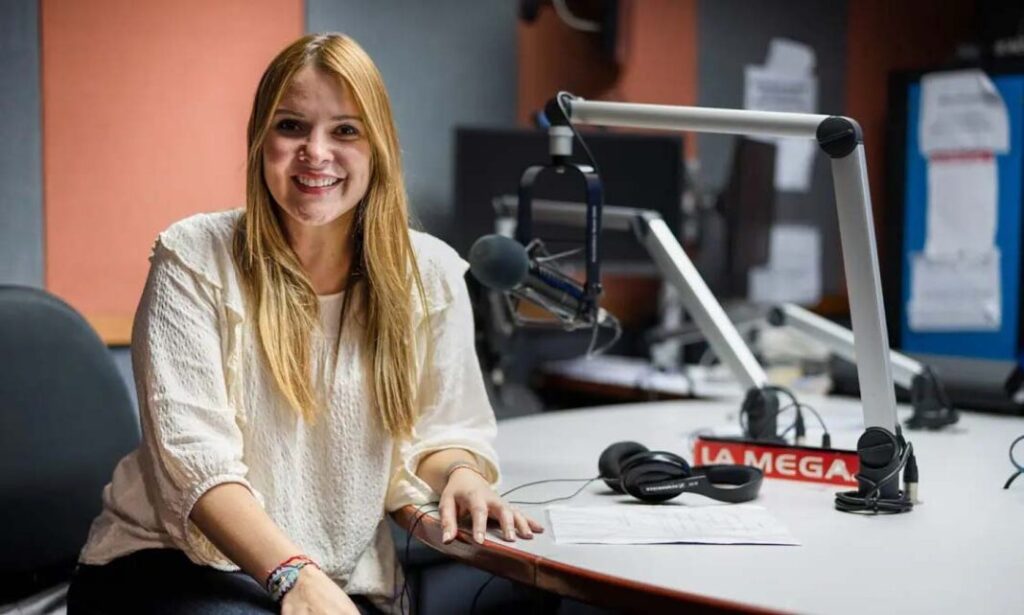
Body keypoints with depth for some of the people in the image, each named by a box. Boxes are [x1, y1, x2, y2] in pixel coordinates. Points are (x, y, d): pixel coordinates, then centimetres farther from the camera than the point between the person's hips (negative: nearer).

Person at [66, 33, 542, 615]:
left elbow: (441, 429, 11)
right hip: (174, 564, -3)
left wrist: (460, 473, -13)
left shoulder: (430, 273, 2)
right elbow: (196, 454, -12)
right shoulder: (194, 258, -5)